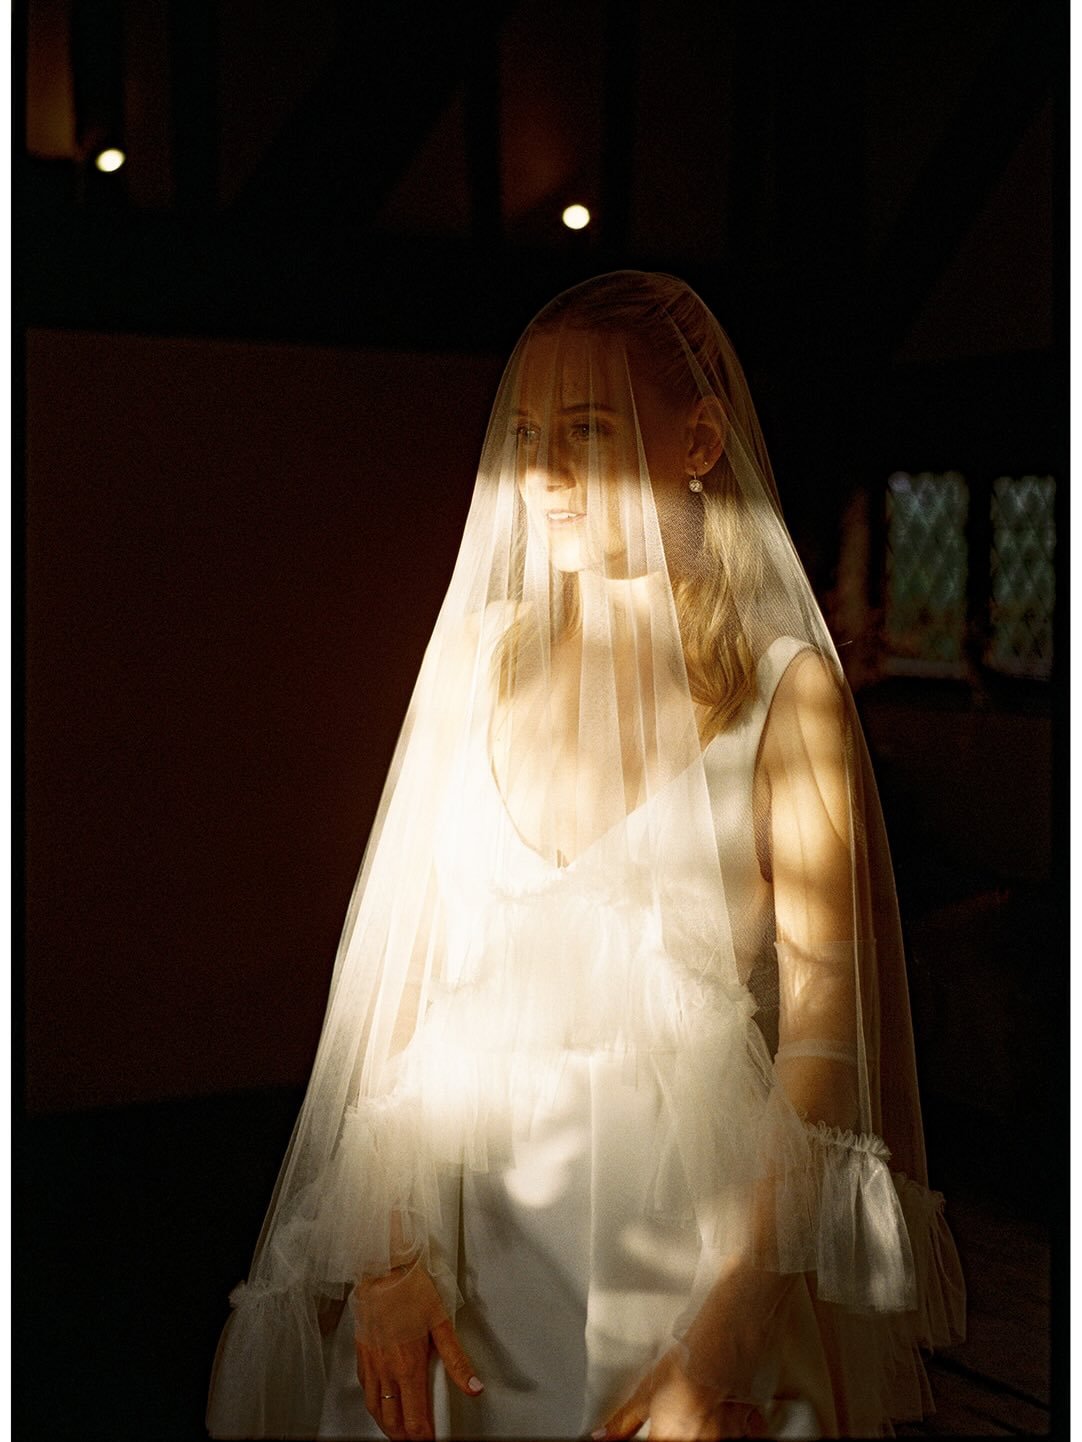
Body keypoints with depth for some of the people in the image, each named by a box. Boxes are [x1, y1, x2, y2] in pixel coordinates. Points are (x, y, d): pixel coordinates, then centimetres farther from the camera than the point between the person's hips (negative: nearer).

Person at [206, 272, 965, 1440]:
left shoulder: (784, 686, -8)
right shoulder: (478, 656, 4)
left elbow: (823, 1023, -11)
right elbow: (397, 945, 0)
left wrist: (729, 1337, -17)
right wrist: (388, 1246, -9)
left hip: (690, 1210, -3)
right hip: (464, 1202, 3)